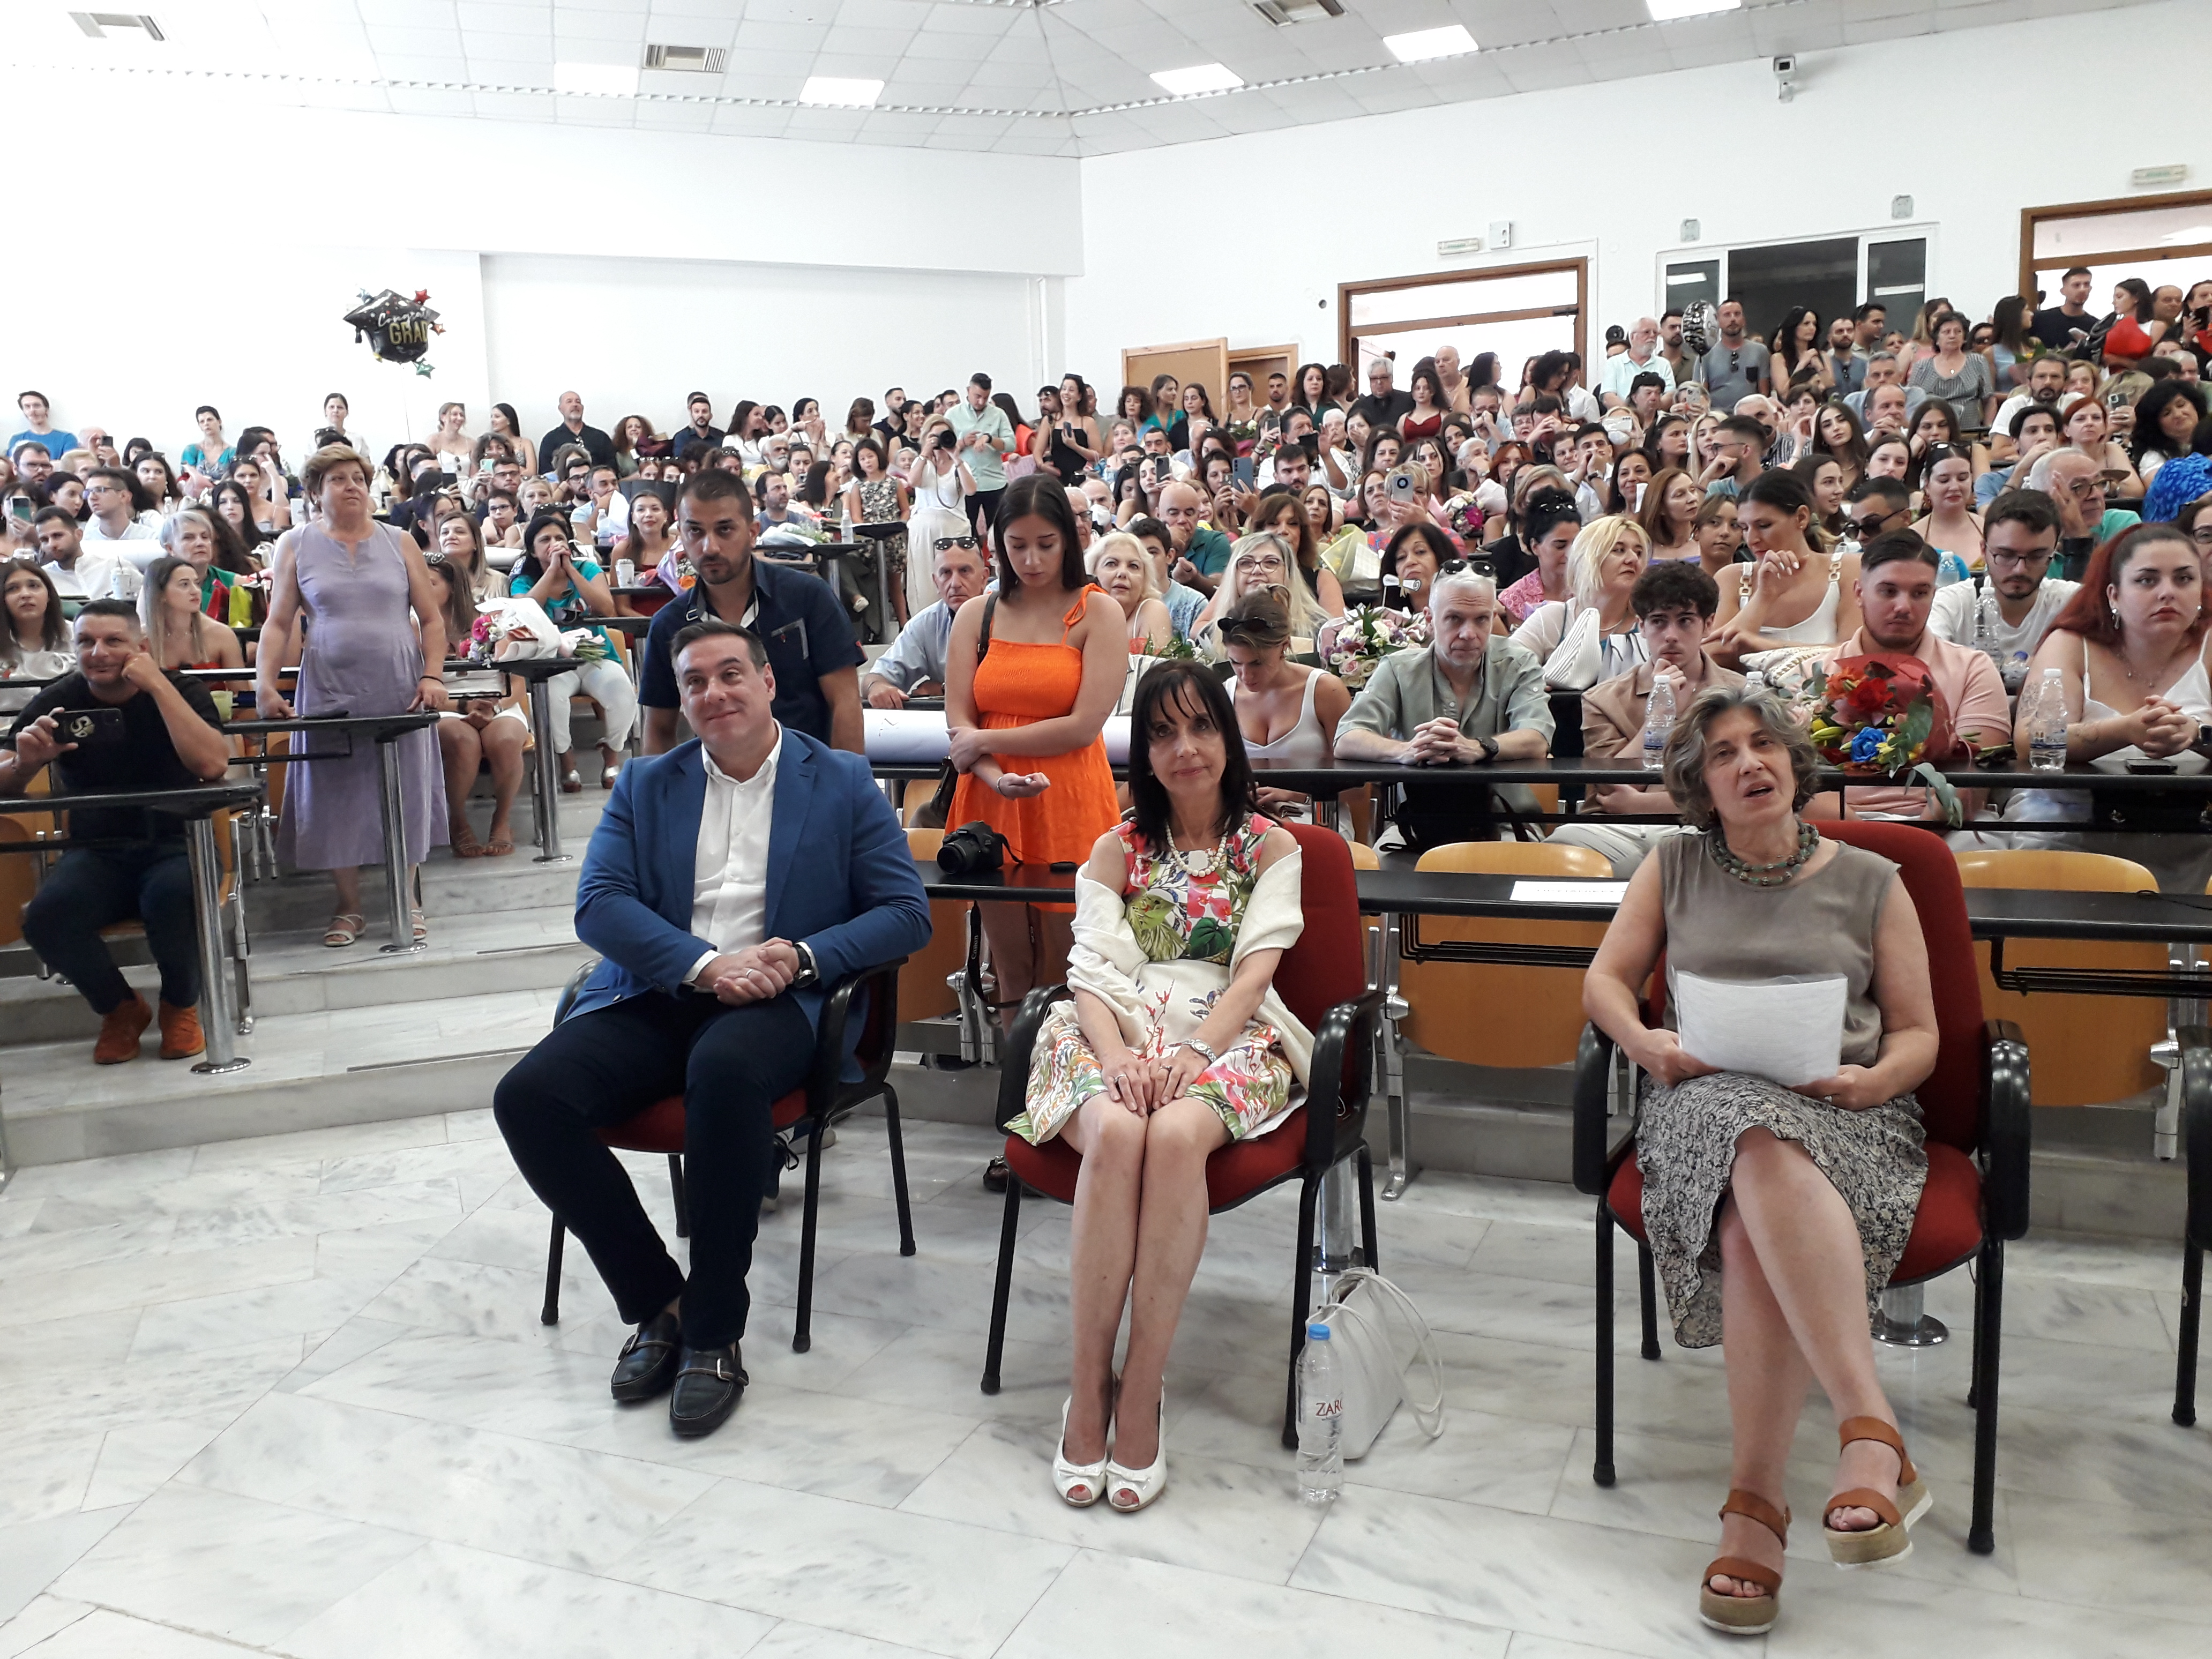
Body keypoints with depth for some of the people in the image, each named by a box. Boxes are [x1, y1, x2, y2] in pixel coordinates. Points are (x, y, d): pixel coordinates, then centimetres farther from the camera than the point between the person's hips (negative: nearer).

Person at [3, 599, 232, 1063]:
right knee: (46, 917, -29)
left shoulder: (181, 692, -3)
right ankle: (120, 1008, 2)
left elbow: (212, 765, -22)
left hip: (174, 846, -2)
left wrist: (158, 685, -22)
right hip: (97, 854, 2)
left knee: (173, 897, -36)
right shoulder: (57, 702, 1)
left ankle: (181, 1006, -4)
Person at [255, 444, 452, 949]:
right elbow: (277, 624, 4)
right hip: (329, 693, 0)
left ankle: (408, 902, 14)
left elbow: (432, 618, 7)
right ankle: (349, 906, 13)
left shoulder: (398, 543, 9)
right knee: (334, 797, 1)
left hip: (398, 690, 0)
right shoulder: (296, 546, 7)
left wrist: (433, 676, -6)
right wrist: (264, 684, -9)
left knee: (405, 794, 2)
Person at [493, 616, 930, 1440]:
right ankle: (657, 1301, -5)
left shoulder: (843, 784, 9)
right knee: (527, 1096, -22)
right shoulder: (645, 786, 16)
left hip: (775, 1003, -3)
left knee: (725, 1070, -39)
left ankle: (715, 1333, -22)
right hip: (655, 995, 4)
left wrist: (803, 956, -15)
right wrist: (704, 965, -15)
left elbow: (907, 913, 2)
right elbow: (598, 903, 3)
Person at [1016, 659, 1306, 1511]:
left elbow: (1255, 967, -1)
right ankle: (1087, 1385, -26)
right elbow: (1095, 969, 4)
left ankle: (1141, 1389, -28)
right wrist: (1118, 1054, -17)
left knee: (1176, 1136, -37)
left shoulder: (1271, 847, 14)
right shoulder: (1118, 849, 18)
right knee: (1116, 1135, -35)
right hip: (1121, 1033, 1)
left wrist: (1194, 1050, -19)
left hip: (1229, 1038, -1)